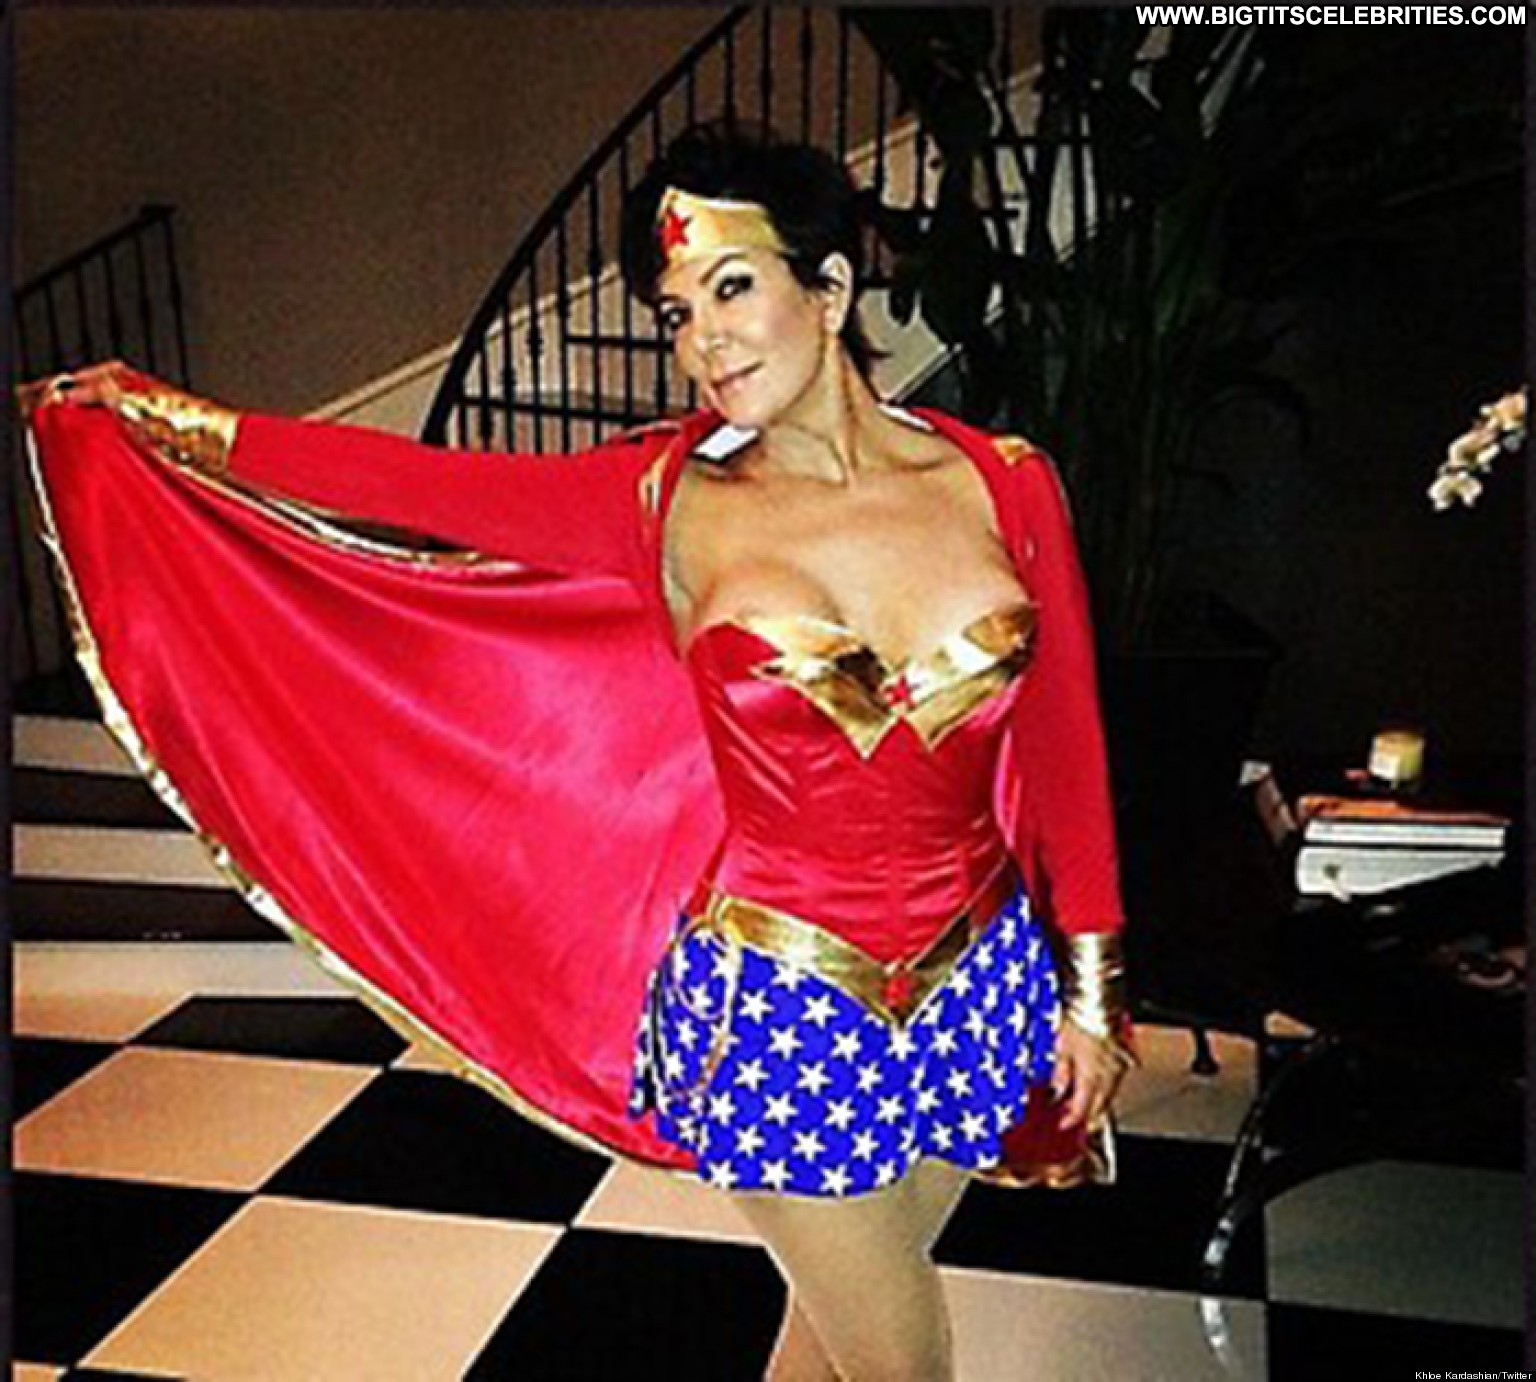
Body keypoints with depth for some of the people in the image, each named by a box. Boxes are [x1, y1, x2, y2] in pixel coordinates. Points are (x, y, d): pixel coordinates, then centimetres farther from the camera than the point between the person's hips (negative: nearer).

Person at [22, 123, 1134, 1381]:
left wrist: (1089, 989, 6)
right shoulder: (669, 501, -9)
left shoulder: (1003, 483, -6)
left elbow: (1063, 746, 1)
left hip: (978, 983, 3)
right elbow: (411, 482, -3)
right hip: (778, 1001, -2)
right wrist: (157, 414, 1)